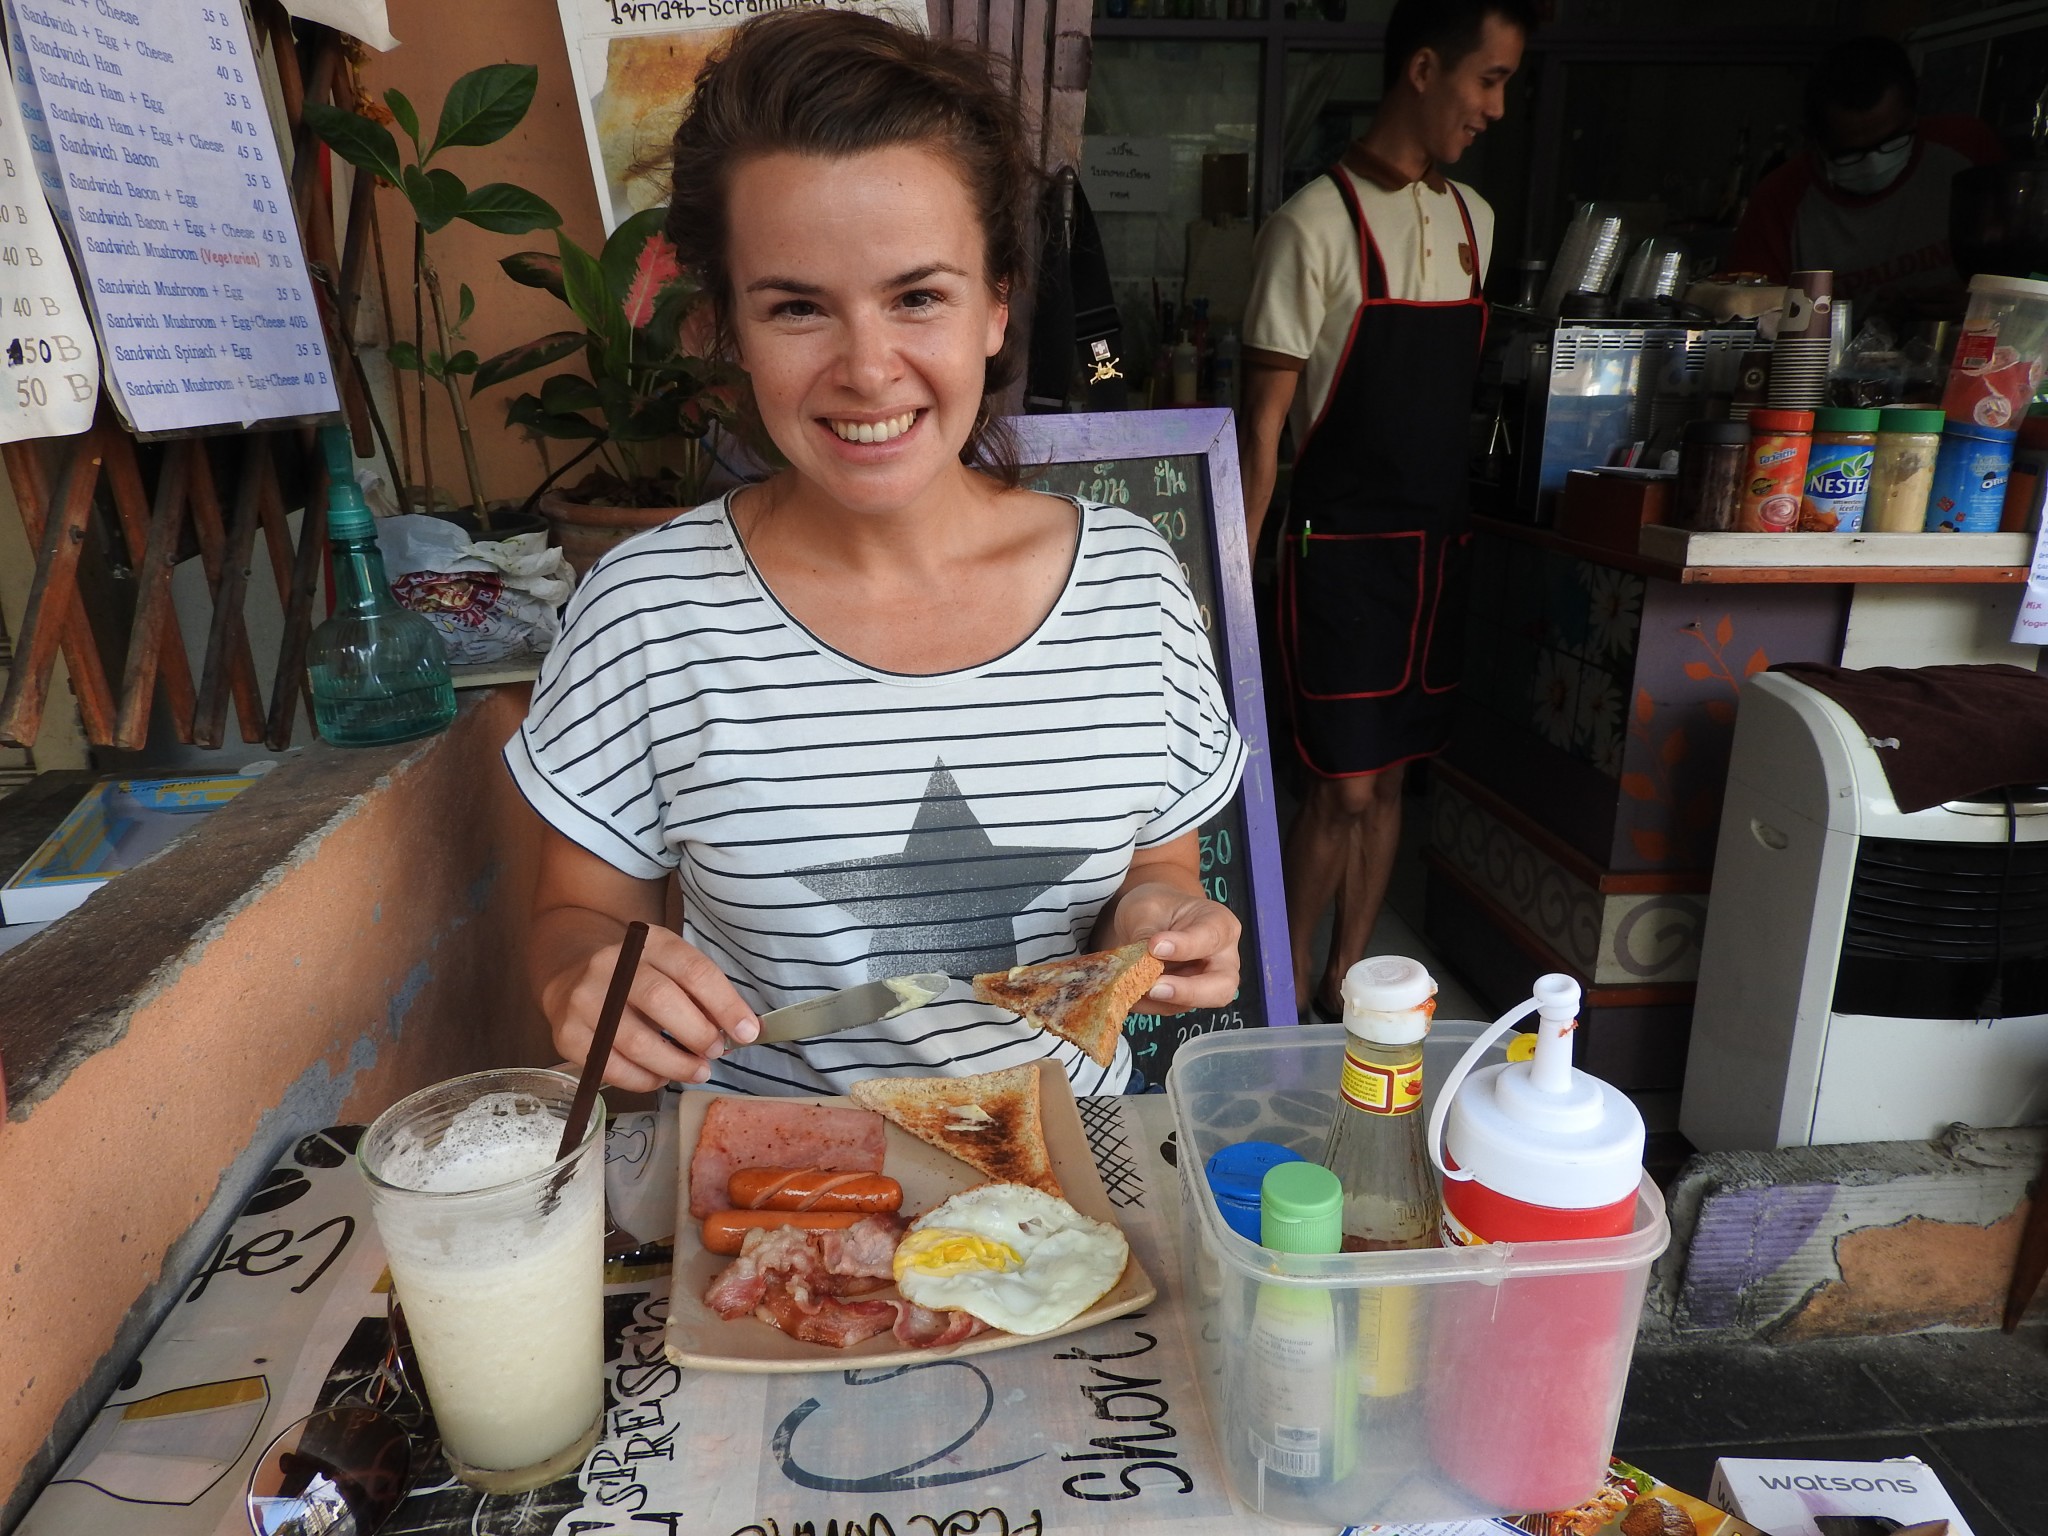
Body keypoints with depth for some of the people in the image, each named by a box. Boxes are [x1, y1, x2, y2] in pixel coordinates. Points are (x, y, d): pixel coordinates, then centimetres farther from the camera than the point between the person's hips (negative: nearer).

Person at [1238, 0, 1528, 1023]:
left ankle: (1347, 977, 26)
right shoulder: (1316, 226, -10)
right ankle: (1286, 990, 14)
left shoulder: (1472, 219, 12)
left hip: (1438, 541, 7)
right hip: (1343, 545, -6)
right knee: (1345, 785, -5)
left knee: (1389, 775, 11)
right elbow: (1263, 421, -10)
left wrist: (1462, 523, 17)